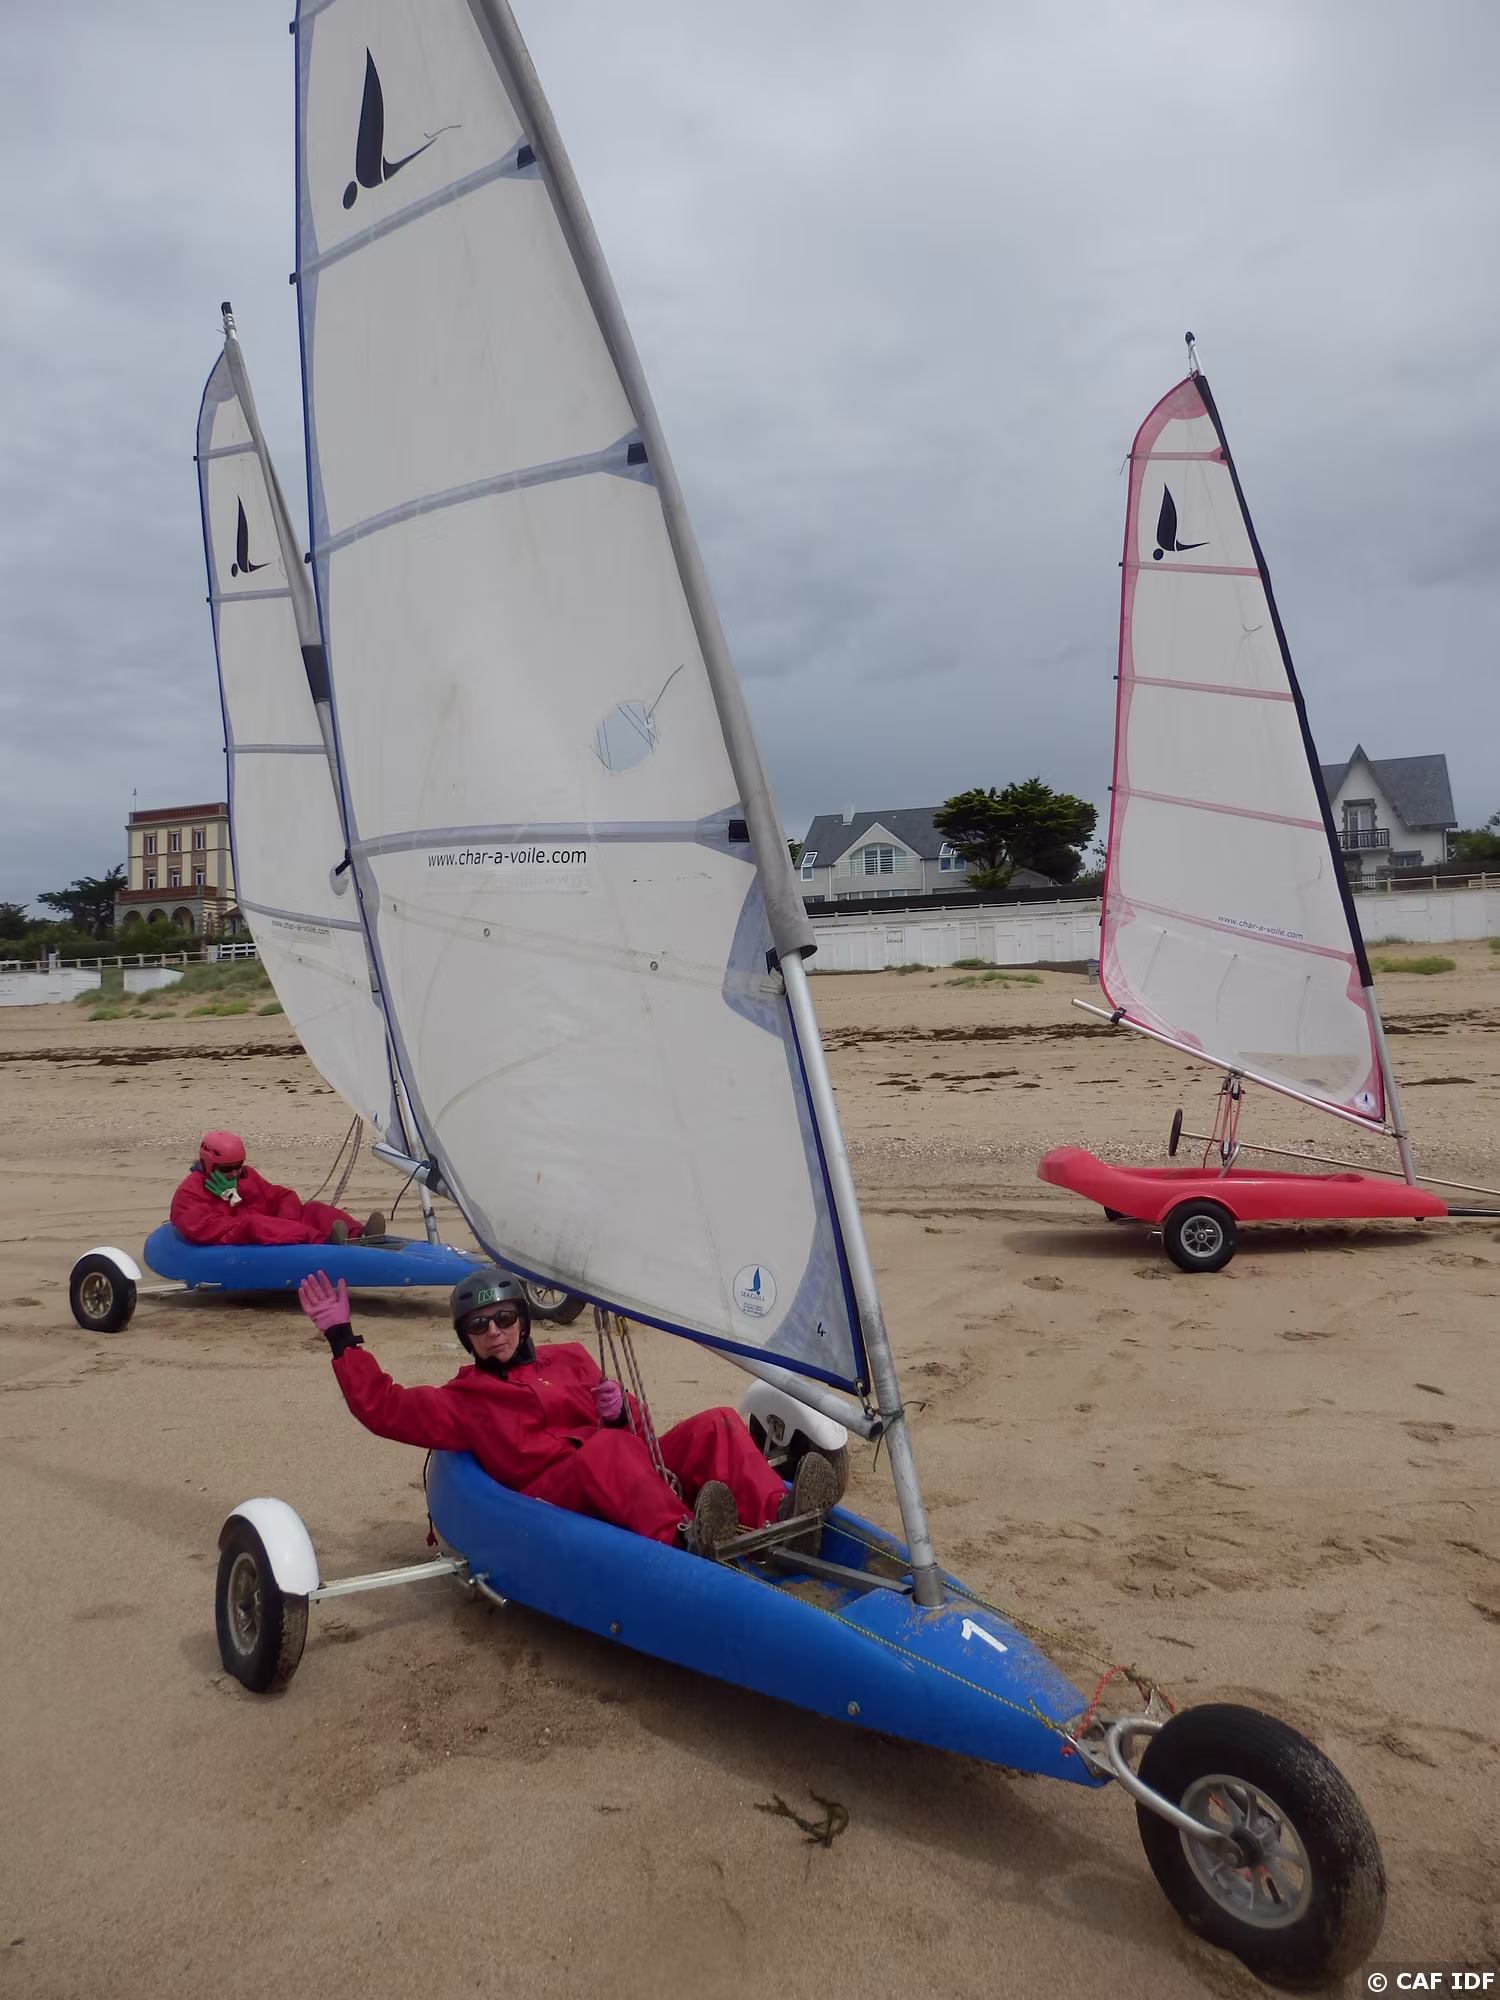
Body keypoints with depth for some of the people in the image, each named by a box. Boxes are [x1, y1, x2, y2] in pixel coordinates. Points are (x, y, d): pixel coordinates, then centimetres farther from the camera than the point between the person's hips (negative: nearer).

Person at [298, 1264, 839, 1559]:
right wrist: (342, 1339, 3)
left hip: (631, 1479, 4)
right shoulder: (462, 1399, 20)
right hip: (548, 1499, -4)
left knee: (716, 1425, -19)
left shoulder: (569, 1358, 27)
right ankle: (685, 1540, -60)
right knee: (607, 1449, -38)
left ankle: (780, 1518, -42)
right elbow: (384, 1408, 7)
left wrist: (621, 1409, 0)